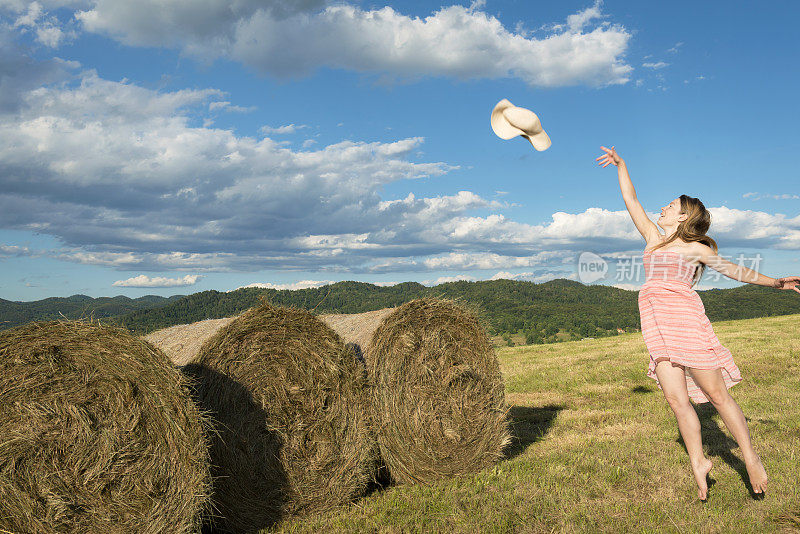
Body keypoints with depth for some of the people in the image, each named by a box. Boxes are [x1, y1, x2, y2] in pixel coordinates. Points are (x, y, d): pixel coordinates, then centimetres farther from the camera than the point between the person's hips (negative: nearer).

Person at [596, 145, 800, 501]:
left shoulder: (696, 248, 8)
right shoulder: (653, 238, 20)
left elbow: (733, 269, 12)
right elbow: (631, 200, 24)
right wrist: (620, 164, 25)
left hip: (684, 317, -4)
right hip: (656, 325, 4)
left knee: (716, 393, -3)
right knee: (676, 398, -2)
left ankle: (750, 458, 9)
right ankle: (698, 463, 7)